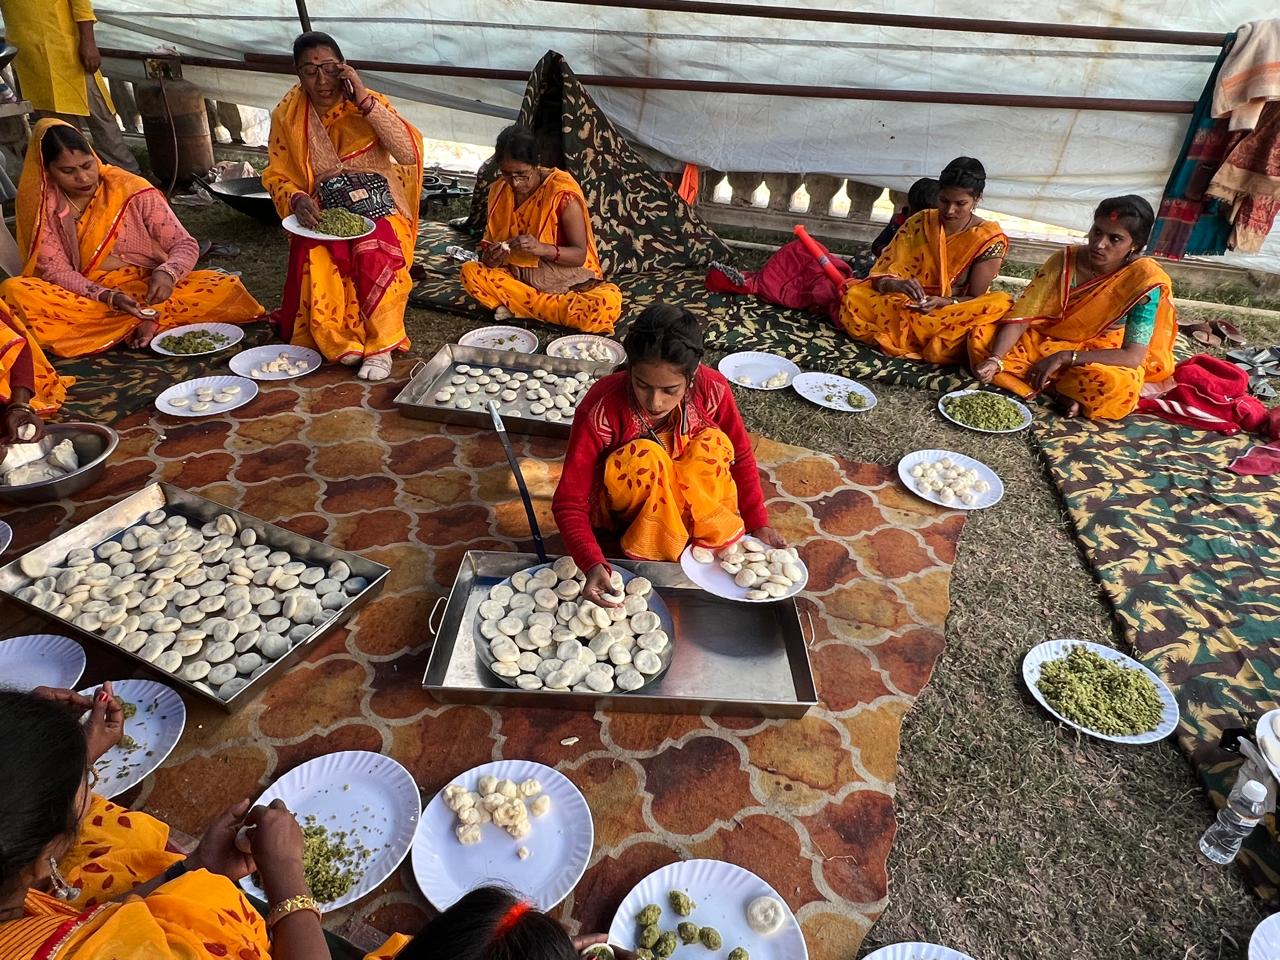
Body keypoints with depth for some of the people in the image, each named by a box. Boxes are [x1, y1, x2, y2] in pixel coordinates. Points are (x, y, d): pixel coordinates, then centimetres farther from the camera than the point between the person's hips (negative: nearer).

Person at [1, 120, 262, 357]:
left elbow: (185, 245, -4)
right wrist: (108, 297, -25)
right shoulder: (42, 206, -1)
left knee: (225, 287, -23)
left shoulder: (131, 189, -4)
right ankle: (140, 325, -29)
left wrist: (167, 274, -27)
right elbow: (56, 271, -5)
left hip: (149, 292, -1)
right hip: (85, 300, 1)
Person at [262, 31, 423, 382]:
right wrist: (297, 199, -15)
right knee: (315, 261, -32)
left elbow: (410, 154, -15)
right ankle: (339, 343, -13)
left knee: (375, 255, -35)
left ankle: (380, 347, -20)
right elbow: (276, 176, 8)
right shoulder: (288, 114, 5)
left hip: (375, 208, -1)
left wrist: (365, 100, -19)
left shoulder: (370, 103, 0)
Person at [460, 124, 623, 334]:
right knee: (470, 272, -22)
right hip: (519, 277, 4)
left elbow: (580, 254, -16)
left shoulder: (562, 192, -17)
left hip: (567, 282, -3)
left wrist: (541, 248, -34)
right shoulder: (499, 191, -3)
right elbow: (491, 241, 5)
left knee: (609, 303, -35)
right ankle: (555, 305, -23)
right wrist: (490, 256, -20)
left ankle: (516, 306, -22)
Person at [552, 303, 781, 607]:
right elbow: (569, 502, -28)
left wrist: (759, 523, -13)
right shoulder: (601, 408, -31)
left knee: (713, 444, -25)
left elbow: (739, 456, -5)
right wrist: (593, 564, -44)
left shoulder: (711, 389, -22)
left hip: (689, 500, 3)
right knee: (641, 458, -33)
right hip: (622, 509, -2)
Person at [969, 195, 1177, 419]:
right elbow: (1021, 318, -15)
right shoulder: (1065, 260, -11)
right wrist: (994, 359, -33)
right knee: (982, 337, -20)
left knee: (1116, 387, -40)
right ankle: (1061, 391, -18)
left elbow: (1133, 356, -23)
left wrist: (1063, 357, -29)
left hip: (1102, 361, -4)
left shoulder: (1145, 278, -19)